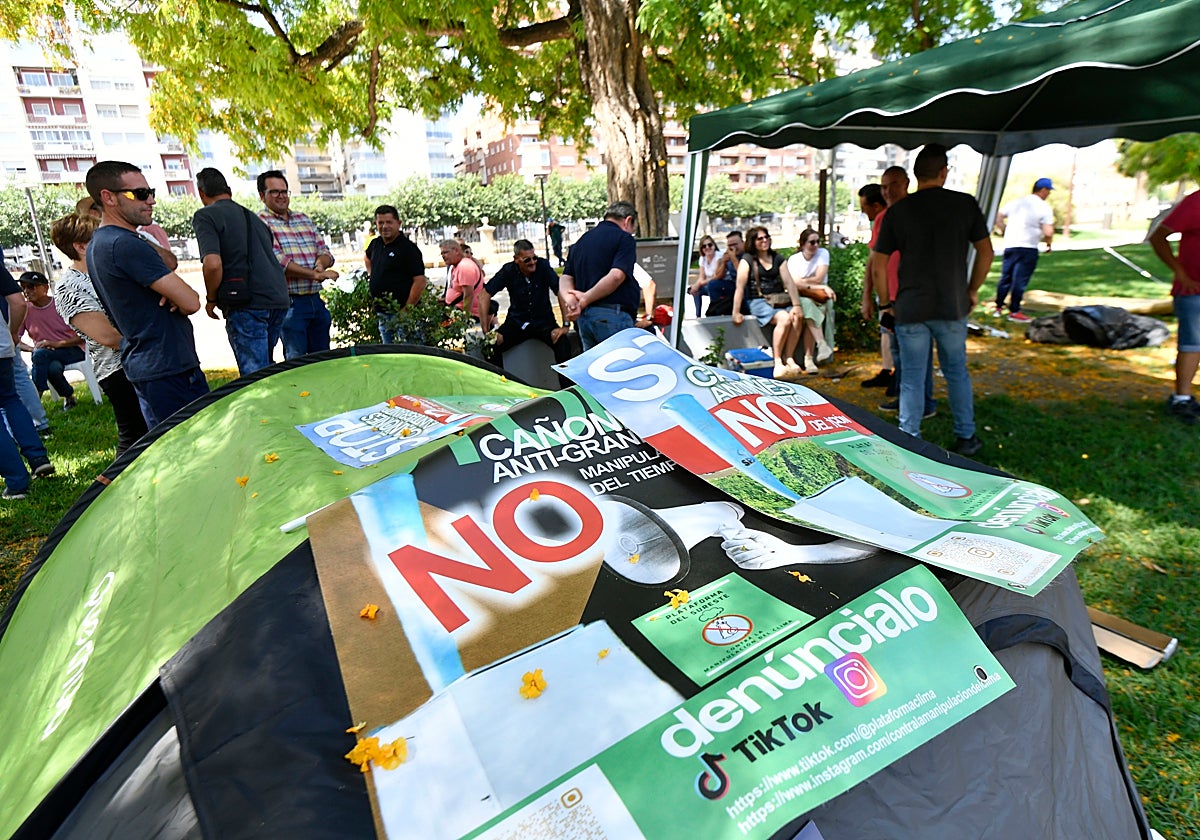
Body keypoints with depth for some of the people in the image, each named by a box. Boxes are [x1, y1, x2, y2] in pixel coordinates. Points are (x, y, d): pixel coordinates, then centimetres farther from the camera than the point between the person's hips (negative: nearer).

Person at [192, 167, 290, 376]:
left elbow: (213, 264, -14)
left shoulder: (205, 216, 0)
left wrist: (211, 300, 1)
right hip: (279, 300, 7)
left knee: (253, 372, -6)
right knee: (265, 367, 20)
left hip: (248, 305, -7)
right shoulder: (252, 217, 23)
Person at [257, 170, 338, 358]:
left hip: (316, 300, 6)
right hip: (290, 304, -6)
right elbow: (278, 261, -15)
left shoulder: (304, 220, 18)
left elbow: (325, 252, 14)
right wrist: (315, 274, -19)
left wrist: (321, 262, -9)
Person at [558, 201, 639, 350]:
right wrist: (585, 299, -12)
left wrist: (570, 299, -7)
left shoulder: (581, 241, 21)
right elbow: (616, 276, -17)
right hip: (612, 315, -7)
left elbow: (565, 278, 12)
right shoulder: (624, 239, -2)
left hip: (583, 317, 7)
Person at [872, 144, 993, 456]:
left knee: (912, 378, 6)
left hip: (910, 309, -1)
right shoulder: (965, 204, 0)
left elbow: (878, 266, -3)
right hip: (952, 306, 1)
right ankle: (966, 437, 27)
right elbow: (985, 252, 5)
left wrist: (886, 304, 7)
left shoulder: (898, 211, -3)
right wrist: (972, 291, 17)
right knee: (957, 372, 17)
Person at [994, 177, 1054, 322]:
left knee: (1005, 278, 13)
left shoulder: (1016, 202, 8)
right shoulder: (1044, 207, -7)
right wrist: (1048, 243, 7)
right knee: (1020, 281, -1)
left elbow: (998, 218, 8)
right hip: (1028, 248, -5)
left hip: (1010, 245, 5)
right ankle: (1014, 311, 4)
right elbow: (1048, 232, -12)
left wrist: (1006, 232, 15)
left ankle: (999, 307, 19)